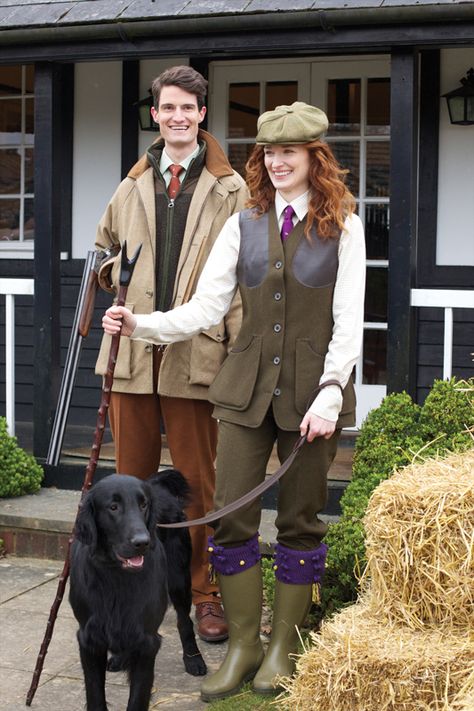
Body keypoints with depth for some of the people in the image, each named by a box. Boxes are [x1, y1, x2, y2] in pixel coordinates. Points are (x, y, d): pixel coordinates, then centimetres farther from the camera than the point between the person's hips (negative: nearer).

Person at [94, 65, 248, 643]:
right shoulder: (133, 187, 15)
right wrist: (114, 273, 9)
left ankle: (205, 593, 14)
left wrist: (240, 351, -10)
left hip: (195, 353, -4)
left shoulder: (229, 190, 2)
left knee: (198, 481, 2)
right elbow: (106, 247, 32)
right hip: (131, 351, 4)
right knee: (132, 475, 10)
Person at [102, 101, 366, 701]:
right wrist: (141, 326, -10)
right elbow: (206, 306, 4)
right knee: (230, 514, -1)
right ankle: (242, 647, 13)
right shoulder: (243, 225, 8)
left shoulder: (343, 228, 1)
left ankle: (282, 647, 20)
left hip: (311, 391, -2)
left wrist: (330, 393, -15)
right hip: (247, 387, 2)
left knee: (299, 520, 5)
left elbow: (348, 320, -4)